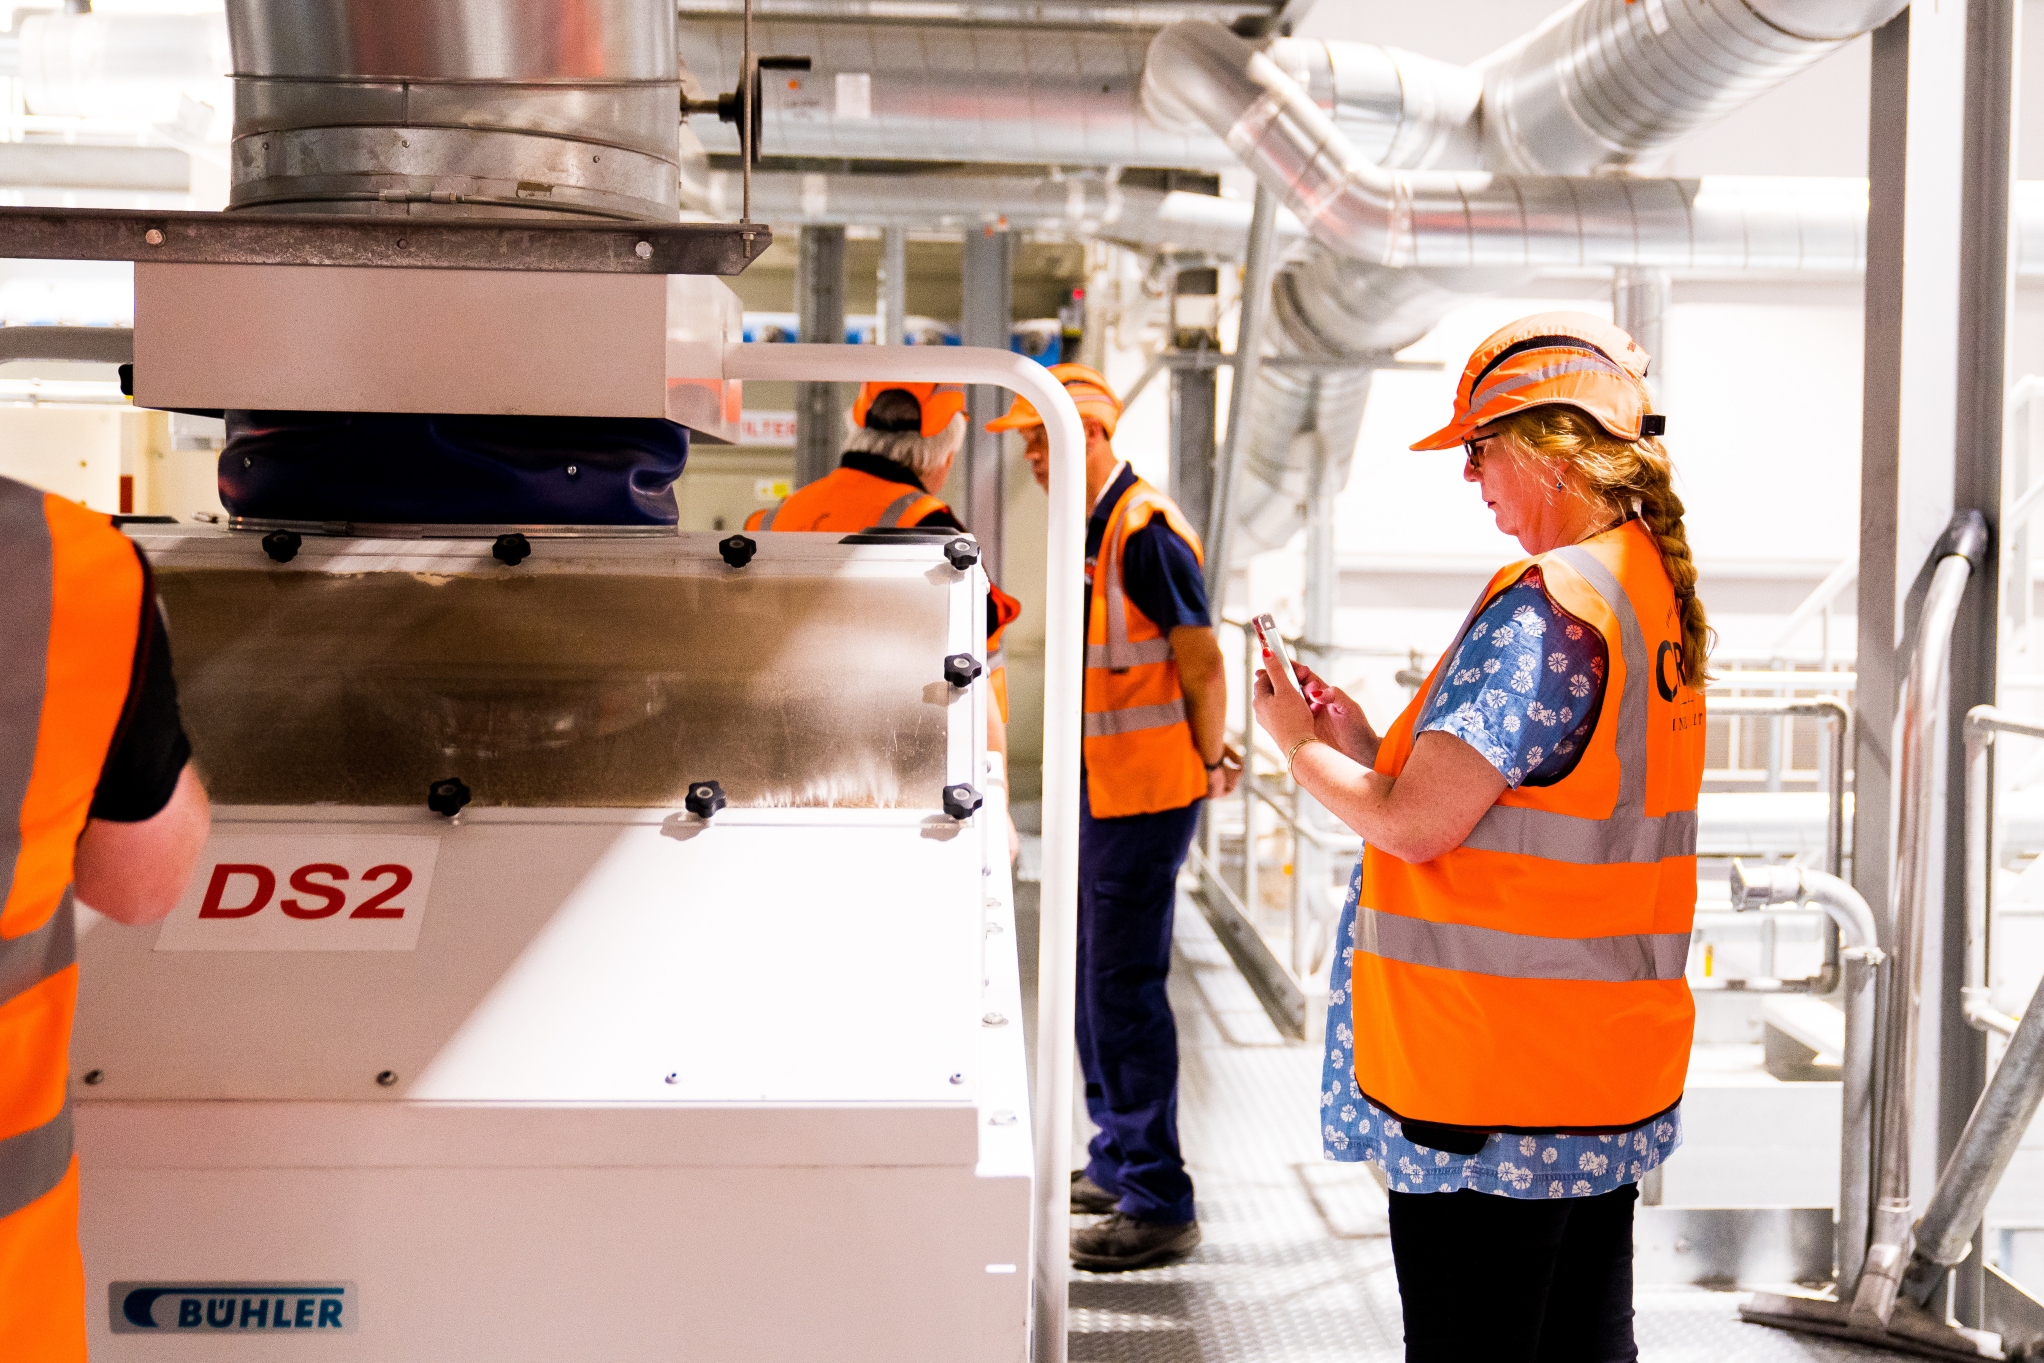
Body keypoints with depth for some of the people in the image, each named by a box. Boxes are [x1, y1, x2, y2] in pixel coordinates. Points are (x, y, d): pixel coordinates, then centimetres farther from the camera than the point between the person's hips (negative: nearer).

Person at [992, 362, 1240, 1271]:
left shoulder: (1146, 530, -17)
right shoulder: (1087, 530, 14)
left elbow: (1201, 662, -16)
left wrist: (1210, 764, -6)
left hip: (1144, 793, -10)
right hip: (1096, 786, 10)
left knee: (1125, 985, -8)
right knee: (1091, 977, 17)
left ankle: (1159, 1204, -1)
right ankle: (1115, 1161, 31)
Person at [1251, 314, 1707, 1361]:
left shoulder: (1543, 603, -19)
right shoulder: (1657, 589, 10)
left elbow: (1415, 824, -21)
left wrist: (1298, 745, -3)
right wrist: (1365, 746, 13)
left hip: (1492, 1087, -9)